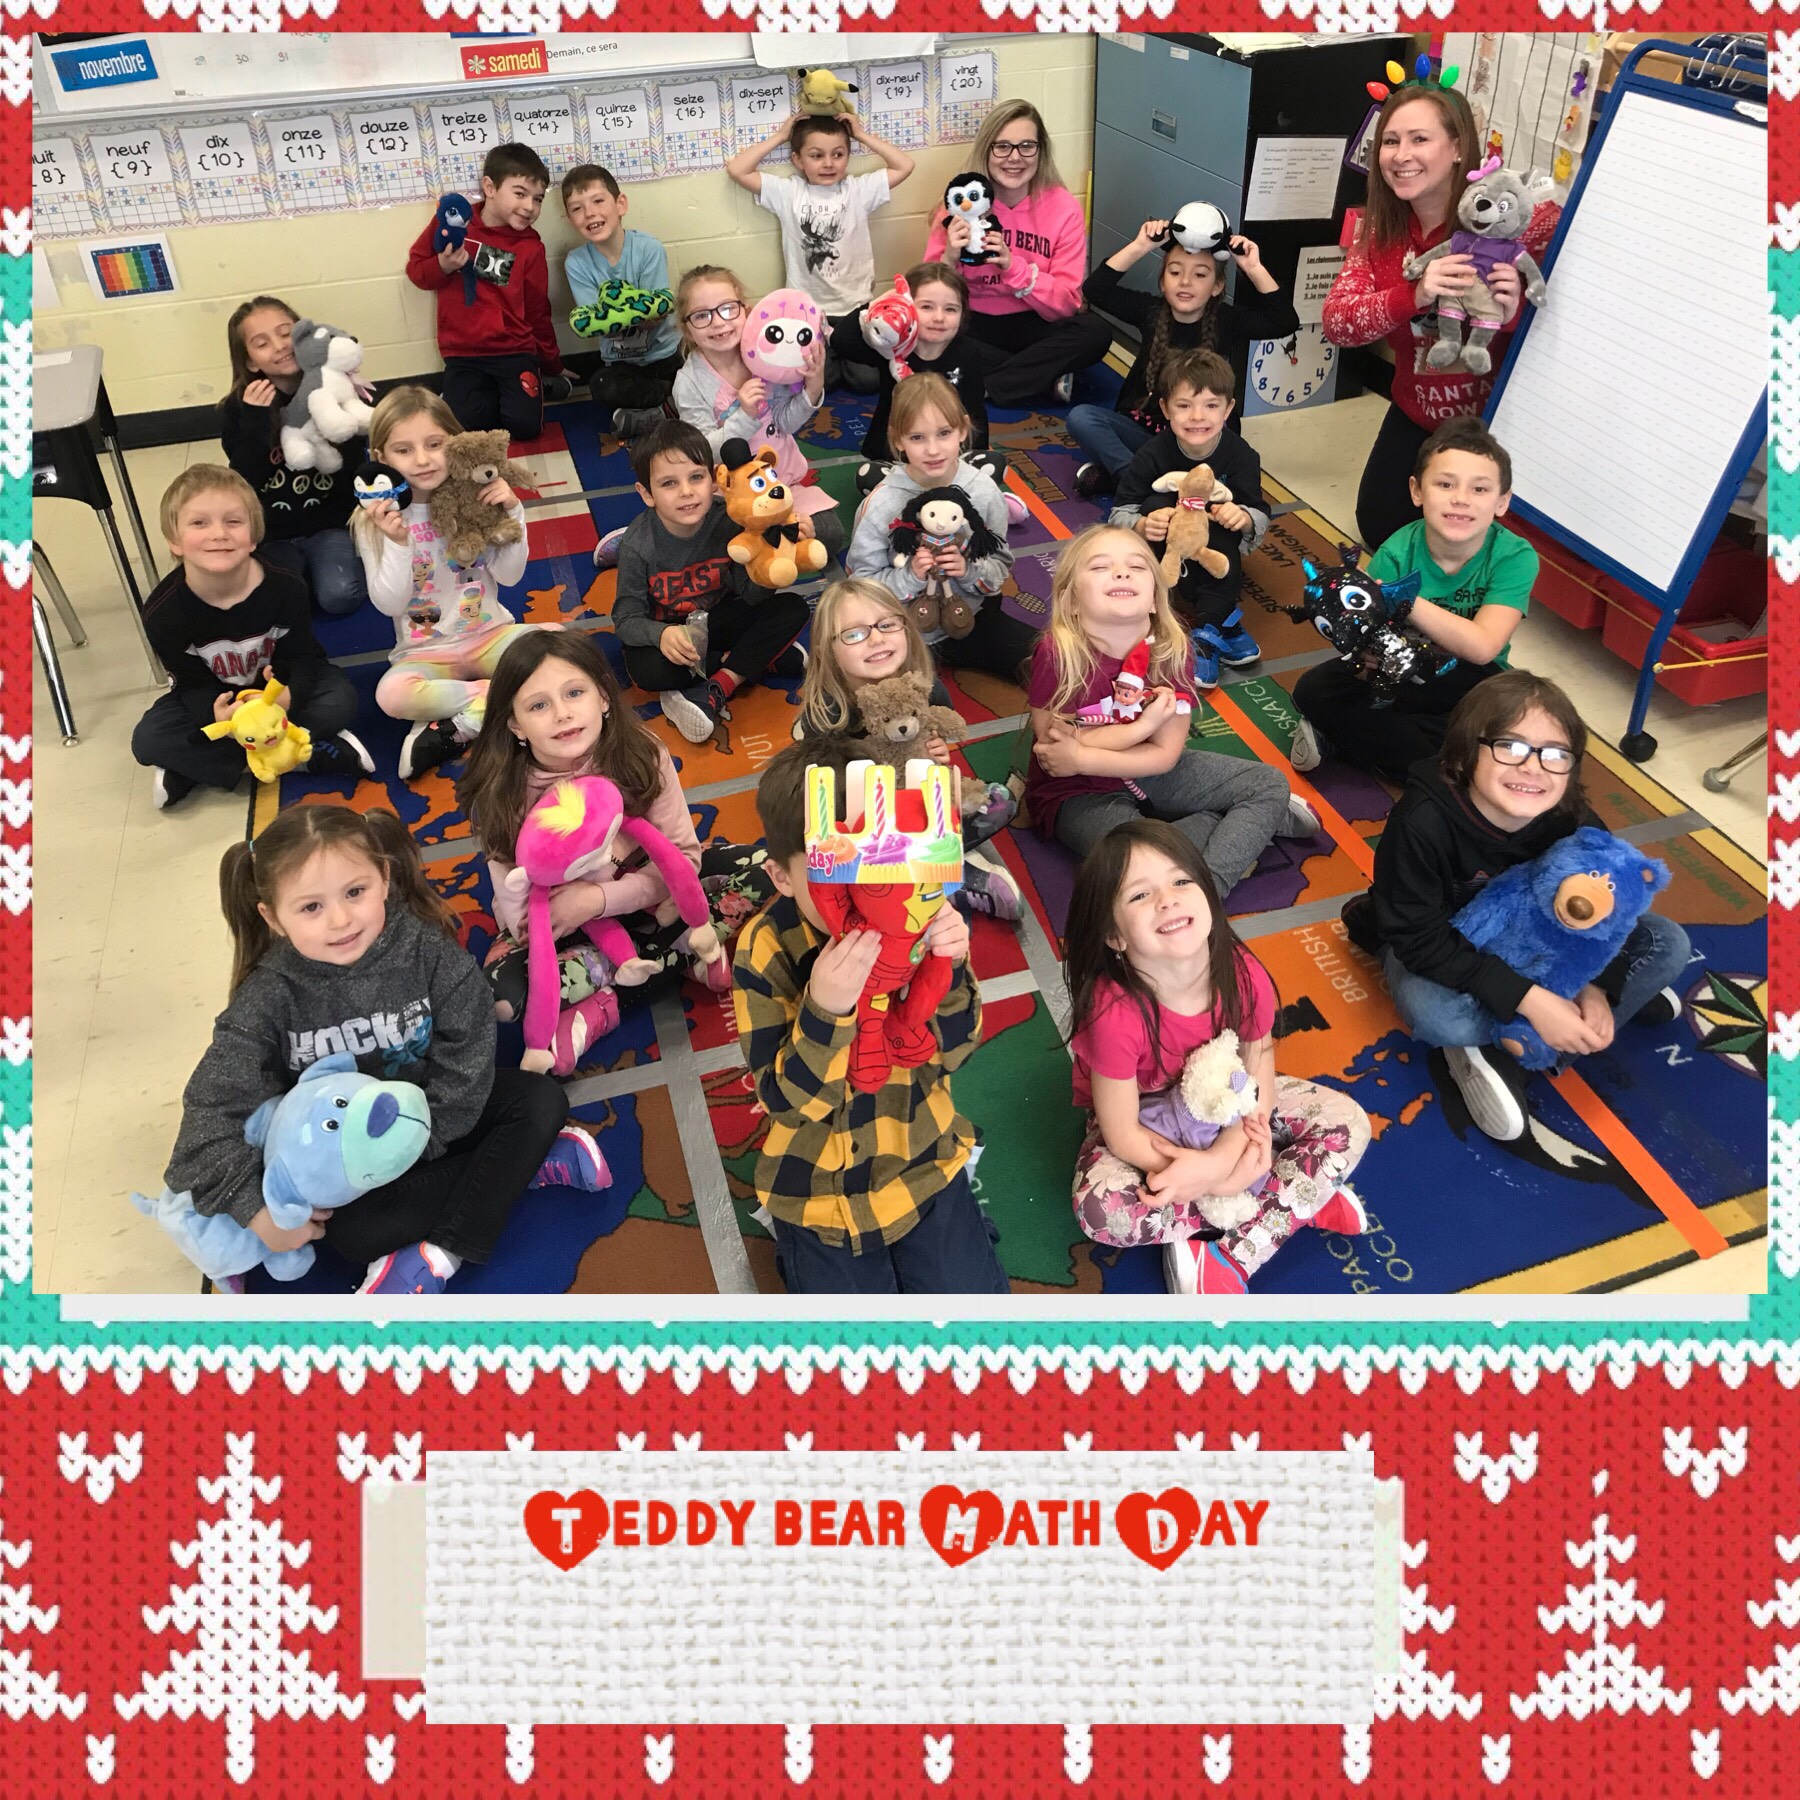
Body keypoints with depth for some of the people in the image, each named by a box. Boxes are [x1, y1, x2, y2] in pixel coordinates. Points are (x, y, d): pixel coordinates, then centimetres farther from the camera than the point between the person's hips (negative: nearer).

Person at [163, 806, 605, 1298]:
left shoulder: (424, 947, -21)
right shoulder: (269, 997, -21)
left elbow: (466, 1054, -17)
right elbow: (212, 1107, -23)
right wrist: (256, 1209, -30)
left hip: (433, 1119, 1)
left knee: (542, 1100, -18)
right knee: (349, 1232, -28)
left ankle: (440, 1254, -25)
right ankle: (535, 1164, -19)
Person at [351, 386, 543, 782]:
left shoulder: (474, 497, -3)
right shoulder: (375, 520, -8)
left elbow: (509, 575, -3)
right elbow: (389, 604, -11)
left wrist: (513, 514, -16)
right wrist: (396, 543, -25)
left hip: (489, 634, 2)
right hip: (426, 654, -2)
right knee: (392, 694, -34)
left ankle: (460, 726, -24)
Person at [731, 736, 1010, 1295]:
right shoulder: (765, 950, -20)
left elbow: (951, 1053, -10)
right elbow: (788, 1099, -21)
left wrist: (949, 973, -30)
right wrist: (824, 1008, -39)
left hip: (922, 1156, 2)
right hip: (820, 1181, -1)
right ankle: (793, 1239, 29)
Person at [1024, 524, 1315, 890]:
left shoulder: (1173, 649, -15)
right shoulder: (1058, 653, -26)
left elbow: (1165, 753, -13)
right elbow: (1050, 743, -22)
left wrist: (1079, 757, -25)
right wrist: (1141, 726, -23)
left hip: (1148, 773, 5)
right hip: (1079, 792, -5)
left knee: (1269, 784, -2)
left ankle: (1206, 892, -17)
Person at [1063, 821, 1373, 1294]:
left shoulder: (1245, 978, -25)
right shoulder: (1114, 1014, -36)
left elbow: (1259, 1086, -14)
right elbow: (1123, 1134, -27)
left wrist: (1216, 1161, -32)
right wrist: (1223, 1179, -29)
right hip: (1144, 1123, -3)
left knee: (1348, 1124, -12)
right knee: (1101, 1207, -32)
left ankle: (1232, 1257, -19)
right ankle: (1302, 1202, -17)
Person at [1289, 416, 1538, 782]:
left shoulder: (1515, 557, -20)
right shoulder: (1397, 553, -18)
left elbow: (1482, 647, -32)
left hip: (1470, 684, 1)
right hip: (1399, 673, -1)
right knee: (1314, 691, -24)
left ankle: (1340, 733, -17)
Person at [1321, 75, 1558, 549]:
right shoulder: (1379, 228, -7)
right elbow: (1335, 321, -20)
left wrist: (1515, 312, -39)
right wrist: (1414, 296, -36)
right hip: (1418, 415, 5)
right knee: (1379, 526, 15)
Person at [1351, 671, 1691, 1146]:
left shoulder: (1571, 820, -20)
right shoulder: (1422, 822, -34)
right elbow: (1420, 937, -33)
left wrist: (1596, 987, -24)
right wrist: (1529, 1000, -37)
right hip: (1440, 948, -5)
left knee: (1667, 943, -8)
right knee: (1434, 1012, -38)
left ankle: (1505, 1053, -16)